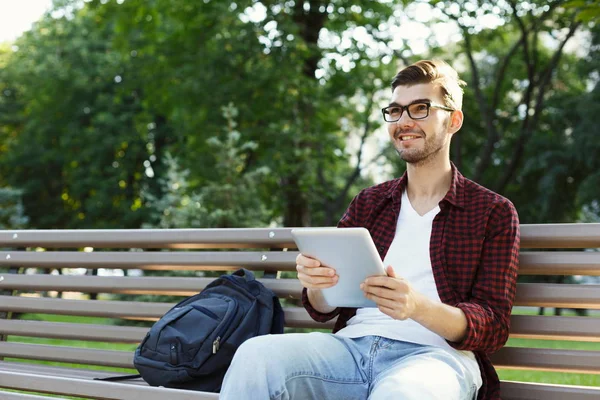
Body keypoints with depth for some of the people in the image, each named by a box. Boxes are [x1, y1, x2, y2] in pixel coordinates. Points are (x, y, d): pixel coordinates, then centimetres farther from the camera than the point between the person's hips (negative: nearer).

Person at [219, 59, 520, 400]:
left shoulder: (494, 212, 8)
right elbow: (323, 308, 17)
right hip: (353, 344, 4)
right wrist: (316, 285, -9)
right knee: (255, 355, -26)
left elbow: (494, 328, -1)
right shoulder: (368, 203, 20)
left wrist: (419, 307, -21)